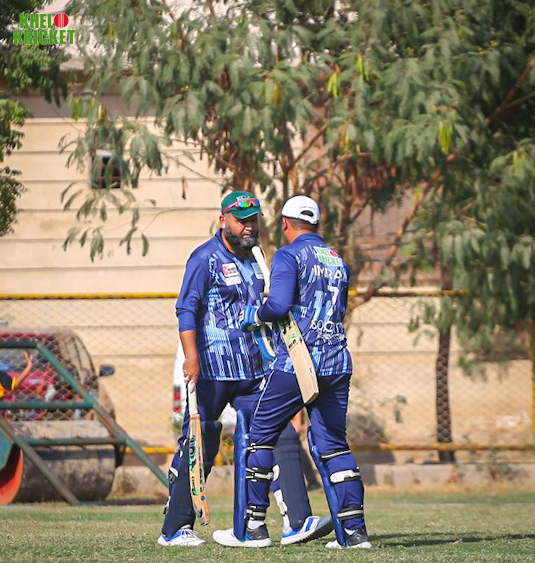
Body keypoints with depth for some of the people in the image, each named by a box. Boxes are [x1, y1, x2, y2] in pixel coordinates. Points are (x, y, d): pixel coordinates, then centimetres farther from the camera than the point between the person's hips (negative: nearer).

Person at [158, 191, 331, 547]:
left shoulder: (254, 259, 16)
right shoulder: (206, 259, -7)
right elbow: (187, 310, -14)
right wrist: (192, 357, -25)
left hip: (254, 371, 7)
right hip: (212, 371, -7)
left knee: (282, 436, -4)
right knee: (199, 448, -2)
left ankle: (297, 522, -8)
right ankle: (174, 529, 7)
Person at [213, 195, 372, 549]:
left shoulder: (289, 255, -4)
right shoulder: (338, 262, 18)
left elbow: (279, 304, -19)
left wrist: (255, 316, 1)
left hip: (296, 363, -6)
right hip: (337, 365, 6)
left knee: (262, 436, 5)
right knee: (334, 444, 8)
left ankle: (254, 527, 4)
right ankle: (355, 531, 0)